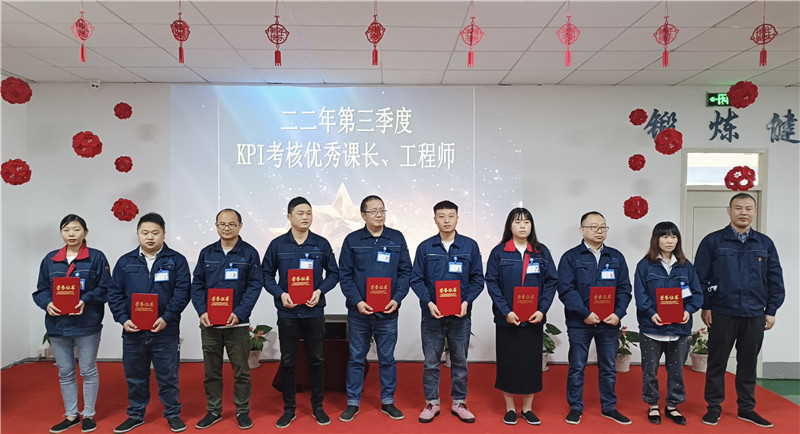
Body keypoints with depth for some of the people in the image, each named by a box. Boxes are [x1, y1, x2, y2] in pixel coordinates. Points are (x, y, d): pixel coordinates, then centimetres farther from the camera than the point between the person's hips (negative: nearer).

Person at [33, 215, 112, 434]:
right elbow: (41, 290, 10)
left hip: (87, 325, -4)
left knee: (88, 371, 7)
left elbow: (105, 288, -6)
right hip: (57, 324, 4)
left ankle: (88, 414, 21)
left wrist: (85, 300, -21)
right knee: (65, 373, 14)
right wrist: (47, 303, -10)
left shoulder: (96, 257, -4)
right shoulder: (50, 259, 7)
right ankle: (71, 415, 28)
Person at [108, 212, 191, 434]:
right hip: (132, 331, 3)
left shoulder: (176, 260, 0)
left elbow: (182, 292, -7)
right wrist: (123, 319, -8)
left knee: (168, 375, 6)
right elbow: (115, 293, 6)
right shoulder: (125, 262, 7)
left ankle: (172, 414, 22)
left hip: (165, 331, -3)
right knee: (135, 376, 14)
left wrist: (166, 318, -17)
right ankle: (136, 415, 31)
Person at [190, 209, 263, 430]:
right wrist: (202, 311, -8)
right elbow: (197, 284, 7)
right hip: (209, 323, 3)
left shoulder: (249, 253, -1)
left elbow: (255, 285, -6)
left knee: (241, 370, 6)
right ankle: (213, 410, 27)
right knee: (211, 370, 12)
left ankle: (242, 411, 21)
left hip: (237, 323, -3)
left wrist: (239, 313, -16)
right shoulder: (206, 253, 8)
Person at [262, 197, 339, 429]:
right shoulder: (277, 244, -1)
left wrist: (320, 291, -11)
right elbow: (267, 275, 3)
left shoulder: (321, 244, 1)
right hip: (287, 313, 0)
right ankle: (288, 408, 23)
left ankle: (317, 407, 24)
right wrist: (280, 294, -12)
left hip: (314, 312, 1)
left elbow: (333, 273, 5)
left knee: (317, 360, 9)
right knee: (287, 362, 8)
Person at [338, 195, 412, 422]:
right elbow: (345, 275, -1)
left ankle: (387, 401, 25)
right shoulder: (352, 240, 1)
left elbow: (405, 272, 3)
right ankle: (353, 403, 22)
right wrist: (357, 301, -13)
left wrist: (397, 299, -10)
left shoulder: (397, 238, 4)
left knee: (387, 358, 11)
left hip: (388, 312, 1)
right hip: (359, 312, 0)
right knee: (356, 358, 9)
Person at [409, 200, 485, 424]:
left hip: (460, 315, 1)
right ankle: (431, 403, 21)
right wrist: (429, 302, -12)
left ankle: (459, 403, 24)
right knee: (431, 362, 6)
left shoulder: (470, 246, 3)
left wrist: (466, 301, -10)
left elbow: (477, 279, 4)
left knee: (460, 361, 10)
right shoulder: (425, 247, 2)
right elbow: (416, 279, 2)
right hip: (432, 314, 0)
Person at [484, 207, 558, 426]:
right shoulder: (499, 252, -2)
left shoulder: (542, 252, 5)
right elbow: (492, 283, -6)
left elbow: (552, 281, 2)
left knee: (532, 362, 9)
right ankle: (510, 408, 21)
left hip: (534, 319, 2)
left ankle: (527, 408, 24)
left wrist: (542, 310, -9)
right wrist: (505, 311, -15)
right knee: (507, 362, 6)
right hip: (507, 319, -2)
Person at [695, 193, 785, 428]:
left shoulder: (765, 243, 7)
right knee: (717, 362, 6)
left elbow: (775, 280, 9)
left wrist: (771, 310, 5)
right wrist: (705, 306, -5)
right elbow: (701, 276, -2)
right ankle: (714, 407, 18)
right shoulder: (713, 241, -2)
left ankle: (747, 408, 27)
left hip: (755, 316, 3)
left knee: (748, 364, 13)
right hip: (721, 314, -2)